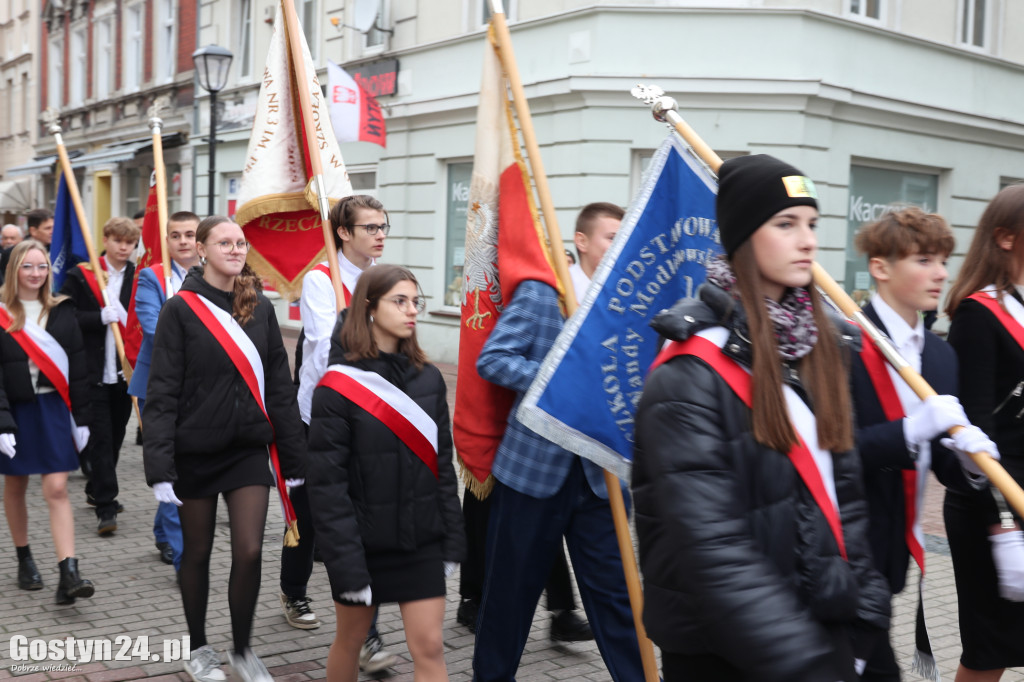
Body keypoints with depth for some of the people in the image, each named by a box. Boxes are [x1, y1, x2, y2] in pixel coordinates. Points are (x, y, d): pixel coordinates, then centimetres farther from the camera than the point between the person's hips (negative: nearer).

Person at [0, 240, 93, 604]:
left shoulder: (61, 312, 3)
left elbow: (77, 367, 5)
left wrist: (82, 417, 3)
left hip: (52, 410, 1)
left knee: (57, 490, -6)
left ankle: (68, 574, -11)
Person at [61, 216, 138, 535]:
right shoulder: (81, 276, -1)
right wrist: (100, 318, -19)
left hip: (125, 371, 4)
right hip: (93, 371, -4)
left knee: (116, 435, 13)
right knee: (100, 437, -6)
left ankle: (96, 490, 33)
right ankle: (106, 507, -4)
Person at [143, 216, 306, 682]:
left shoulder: (260, 308, 4)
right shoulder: (181, 309, -7)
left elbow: (279, 386, 6)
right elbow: (162, 393, -10)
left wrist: (294, 458, 5)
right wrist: (160, 466, -16)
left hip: (249, 449, 3)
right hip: (196, 450, -2)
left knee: (249, 551, -3)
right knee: (197, 552, 11)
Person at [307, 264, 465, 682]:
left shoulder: (428, 379, 3)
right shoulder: (338, 385, -11)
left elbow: (442, 463, 8)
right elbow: (327, 483, -13)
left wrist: (451, 540, 6)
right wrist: (345, 563, -17)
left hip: (421, 542, 3)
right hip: (364, 543, -3)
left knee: (429, 646, 2)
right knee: (351, 639, 15)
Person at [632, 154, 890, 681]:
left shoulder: (818, 348, 5)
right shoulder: (691, 375, -19)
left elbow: (842, 490, 10)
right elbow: (710, 545, -25)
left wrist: (858, 622, 6)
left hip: (821, 628, 6)